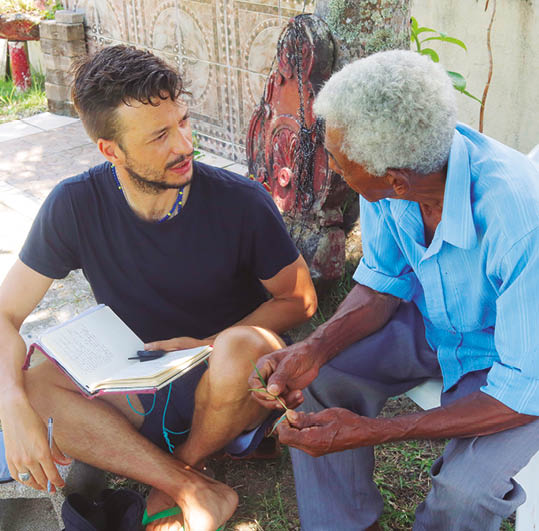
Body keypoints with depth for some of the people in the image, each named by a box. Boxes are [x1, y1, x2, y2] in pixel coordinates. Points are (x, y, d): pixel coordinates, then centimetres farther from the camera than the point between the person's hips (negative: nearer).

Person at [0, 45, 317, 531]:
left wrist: (211, 347, -20)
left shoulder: (241, 202, -17)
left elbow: (299, 299, -6)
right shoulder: (75, 207, -12)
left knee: (242, 348, -36)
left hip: (225, 382, -2)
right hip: (138, 391, 2)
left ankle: (182, 467, -4)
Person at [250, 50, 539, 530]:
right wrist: (315, 349, -22)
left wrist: (371, 432, -32)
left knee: (466, 486, -27)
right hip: (432, 323, 5)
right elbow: (384, 283, -4)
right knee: (317, 377, -15)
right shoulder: (389, 166, -20)